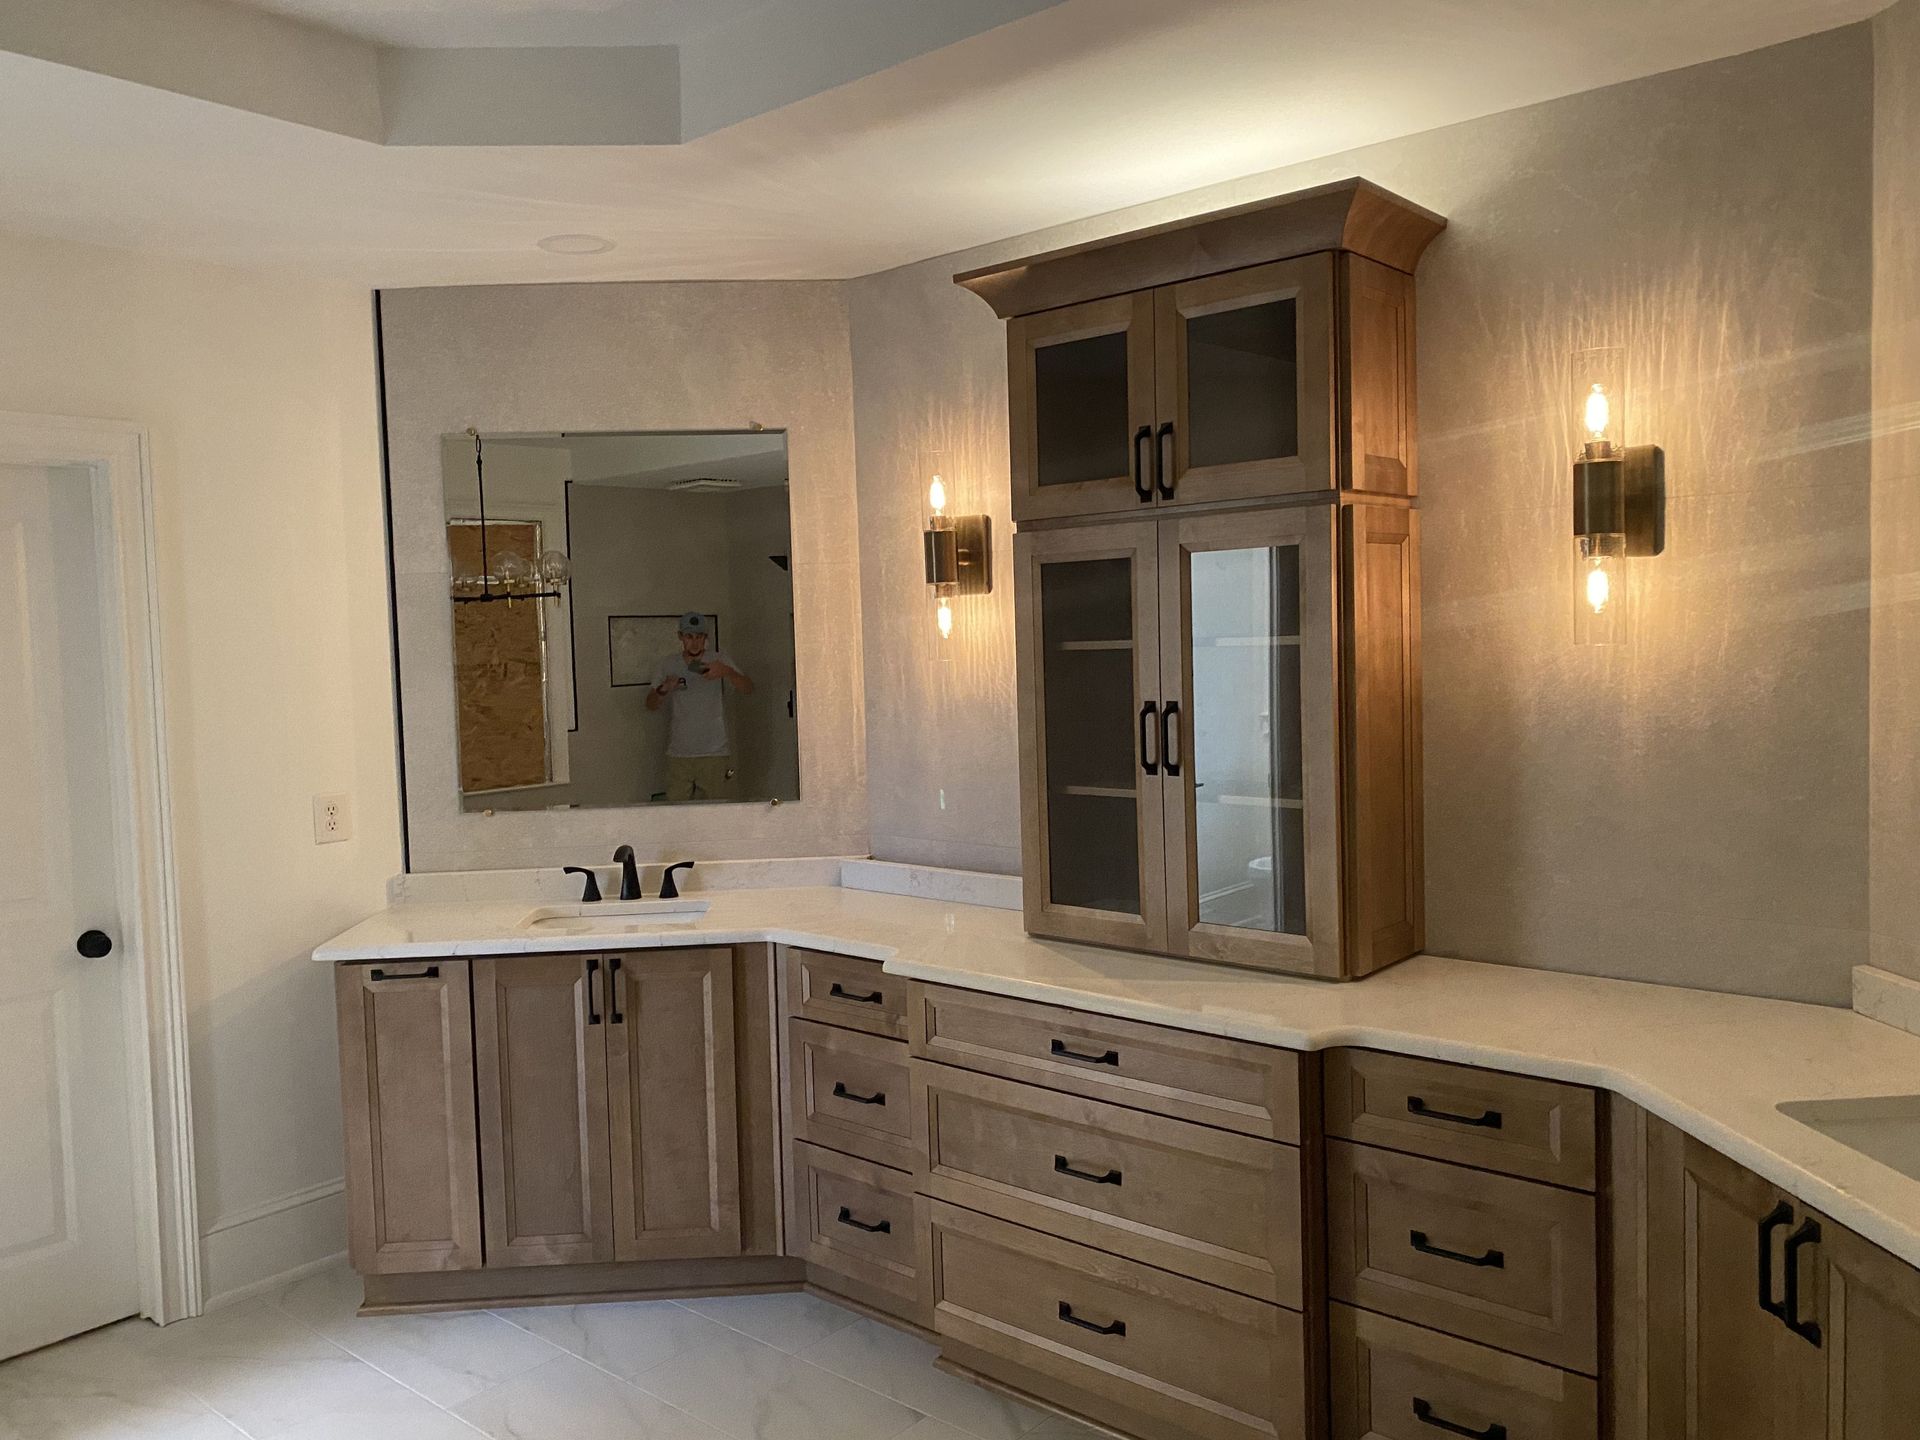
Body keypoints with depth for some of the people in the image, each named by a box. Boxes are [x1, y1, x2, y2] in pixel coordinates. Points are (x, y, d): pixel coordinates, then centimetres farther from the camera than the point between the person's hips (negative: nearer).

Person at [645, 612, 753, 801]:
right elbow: (651, 704, 6)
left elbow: (748, 689, -9)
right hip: (678, 755, 2)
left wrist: (727, 672, -29)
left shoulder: (719, 661, 2)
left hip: (716, 754, -1)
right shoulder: (667, 664, 9)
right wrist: (663, 690, -17)